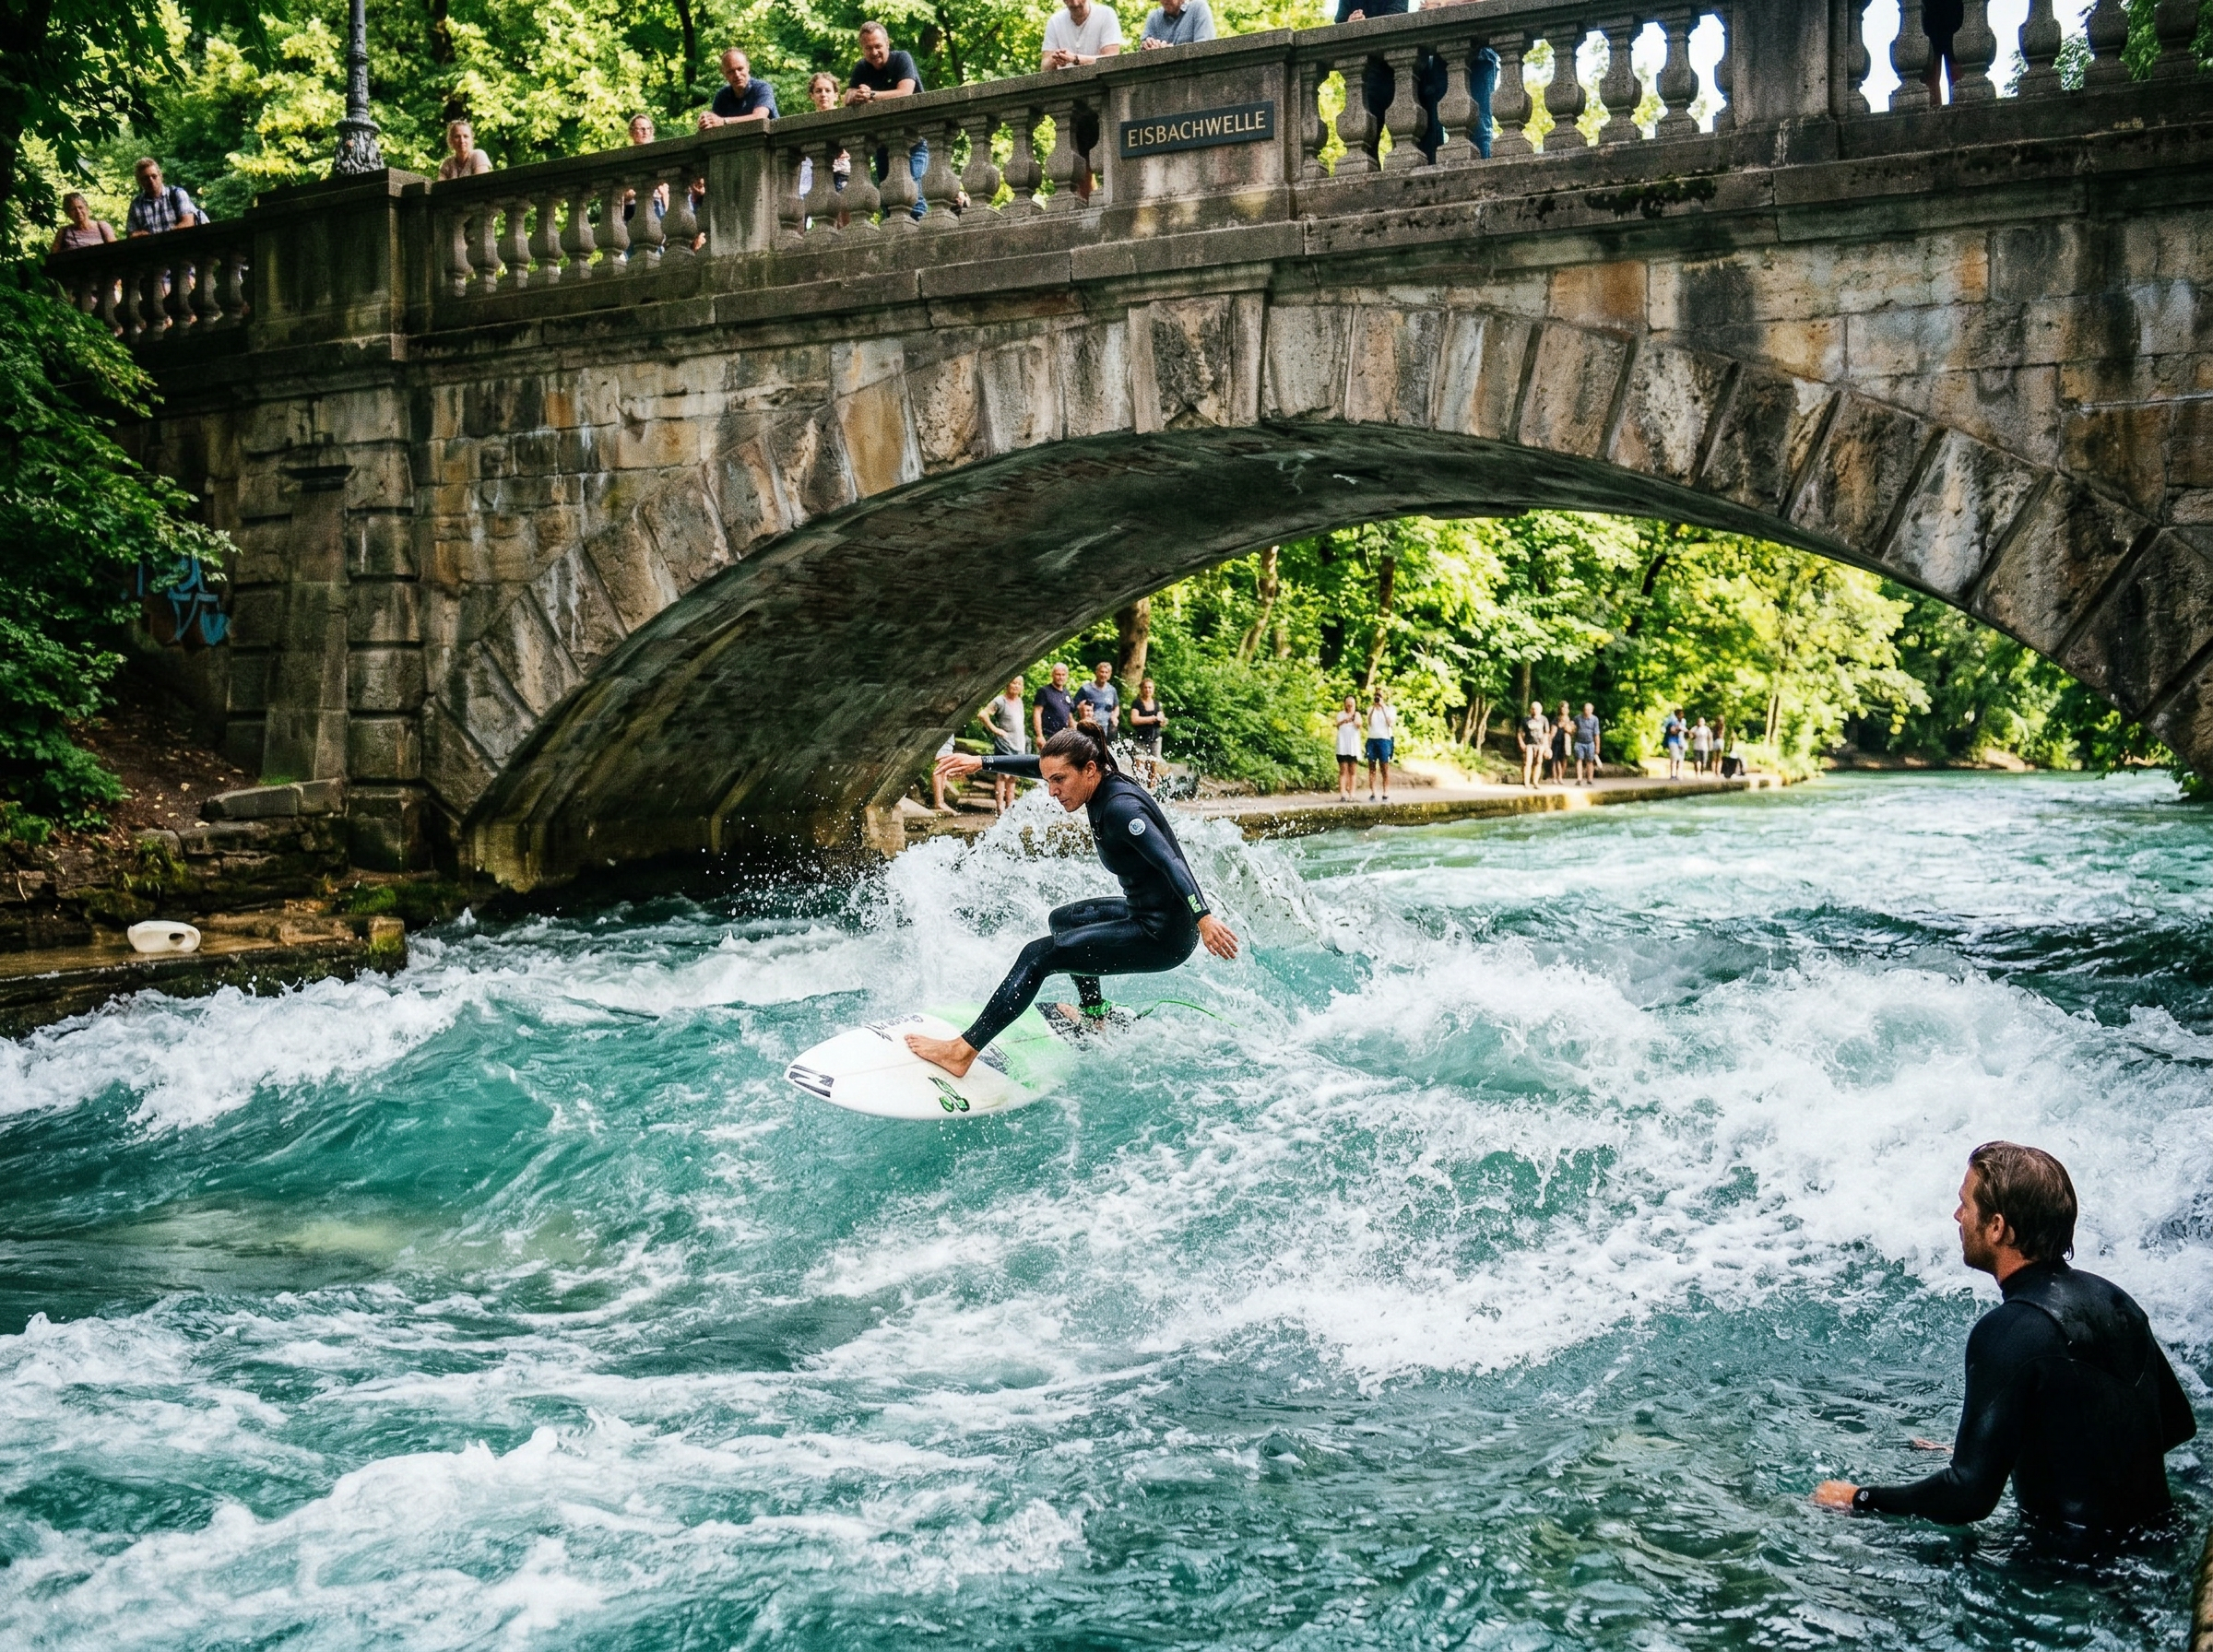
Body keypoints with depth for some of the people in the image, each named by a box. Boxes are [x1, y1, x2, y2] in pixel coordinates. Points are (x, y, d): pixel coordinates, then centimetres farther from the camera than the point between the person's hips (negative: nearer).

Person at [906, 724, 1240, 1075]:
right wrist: (981, 763, 18)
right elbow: (1040, 766, 17)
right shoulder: (1104, 786, 3)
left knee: (1039, 954, -14)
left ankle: (962, 1052, -14)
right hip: (1145, 915, 10)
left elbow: (1170, 862, -35)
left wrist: (1203, 918, -45)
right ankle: (1094, 1018, 45)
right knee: (1063, 920, 32)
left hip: (1163, 937, -10)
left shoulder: (1120, 808, -24)